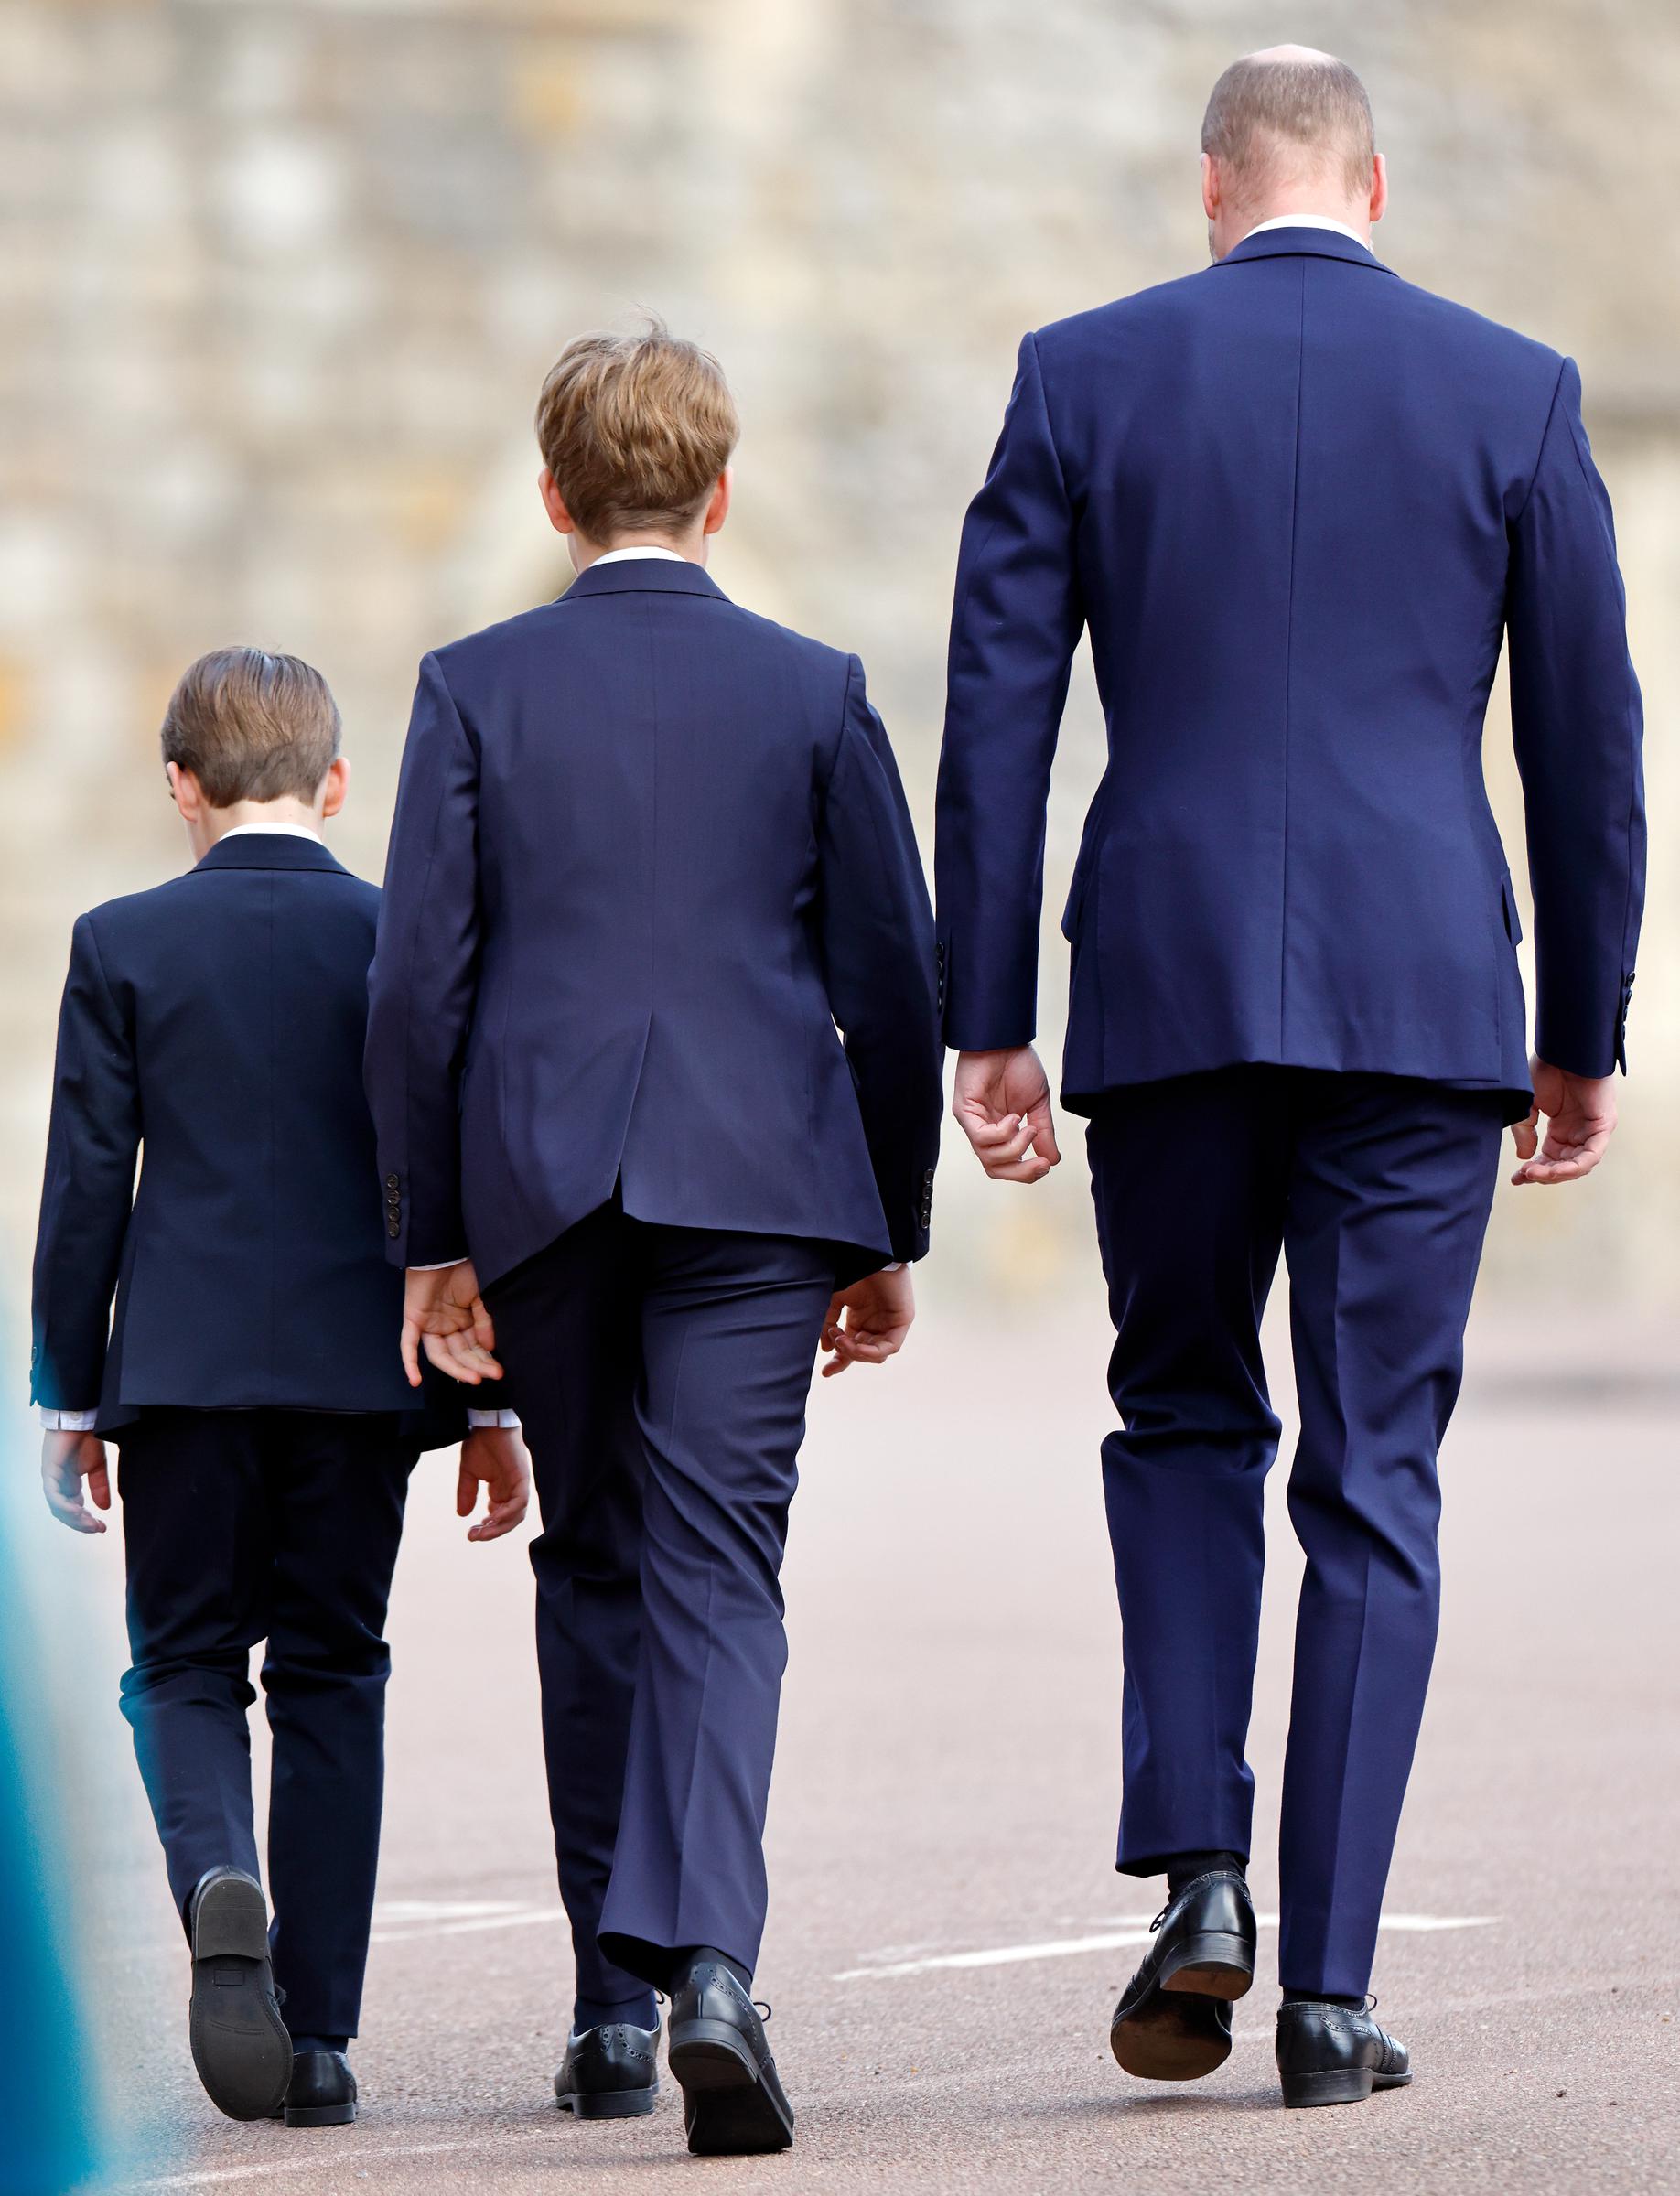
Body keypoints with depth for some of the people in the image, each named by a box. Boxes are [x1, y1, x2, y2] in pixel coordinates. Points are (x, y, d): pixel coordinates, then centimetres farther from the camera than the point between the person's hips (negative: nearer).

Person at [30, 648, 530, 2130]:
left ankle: (219, 1878, -23)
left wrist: (70, 1398, 7)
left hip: (183, 1367, -1)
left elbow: (86, 1187, 0)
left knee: (184, 1667, 9)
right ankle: (317, 2034, 5)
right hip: (359, 1368, 1)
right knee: (331, 1676, 8)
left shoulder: (123, 945, -1)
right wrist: (489, 1403, 8)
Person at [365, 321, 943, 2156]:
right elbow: (892, 980, 5)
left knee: (595, 1574, 13)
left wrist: (430, 1233, 7)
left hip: (539, 1180, 1)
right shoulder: (813, 692, 5)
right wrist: (890, 1232, 13)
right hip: (761, 1178, -1)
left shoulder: (476, 689, 3)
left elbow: (419, 980, 1)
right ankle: (707, 1957, -26)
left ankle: (613, 2003, 15)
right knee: (716, 1572, -5)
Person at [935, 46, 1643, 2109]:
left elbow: (994, 713, 1)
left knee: (1183, 1420, 19)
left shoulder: (1083, 374, 4)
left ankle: (1196, 1866, 1)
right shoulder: (1513, 391, 4)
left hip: (1167, 988, 0)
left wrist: (984, 1021, 5)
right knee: (1374, 1483, 5)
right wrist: (1584, 1034, 14)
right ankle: (1328, 1988, 2)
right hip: (1421, 992, 0)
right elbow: (1586, 735, 6)